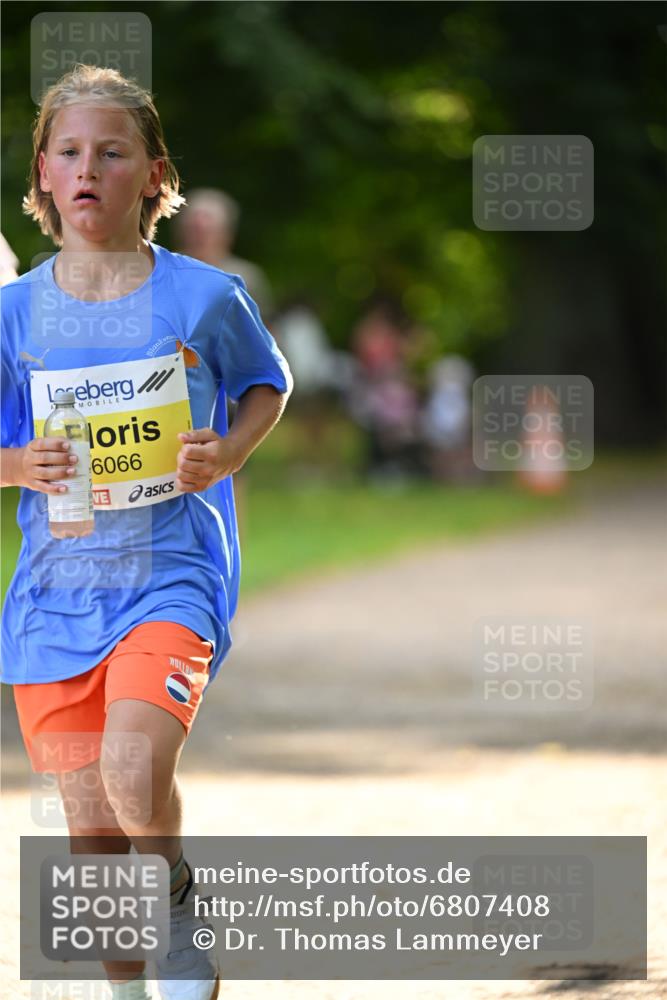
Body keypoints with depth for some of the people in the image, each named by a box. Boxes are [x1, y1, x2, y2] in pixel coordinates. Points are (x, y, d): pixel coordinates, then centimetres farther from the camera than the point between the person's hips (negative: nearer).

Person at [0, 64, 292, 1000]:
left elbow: (269, 386, 14)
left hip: (172, 573, -3)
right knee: (91, 830, 6)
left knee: (133, 775, -26)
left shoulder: (205, 298, -4)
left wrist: (224, 455, -5)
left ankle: (181, 893, 5)